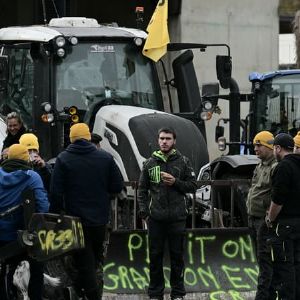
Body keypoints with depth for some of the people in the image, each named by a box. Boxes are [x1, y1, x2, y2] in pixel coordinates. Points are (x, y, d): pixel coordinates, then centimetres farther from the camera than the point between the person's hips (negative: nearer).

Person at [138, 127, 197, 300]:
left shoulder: (183, 162, 3)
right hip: (156, 217, 1)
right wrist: (143, 211, 0)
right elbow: (142, 189, 10)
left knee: (177, 255, 4)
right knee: (155, 255, 5)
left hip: (177, 217, -1)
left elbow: (193, 186, 2)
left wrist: (175, 182, -13)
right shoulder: (150, 163, 8)